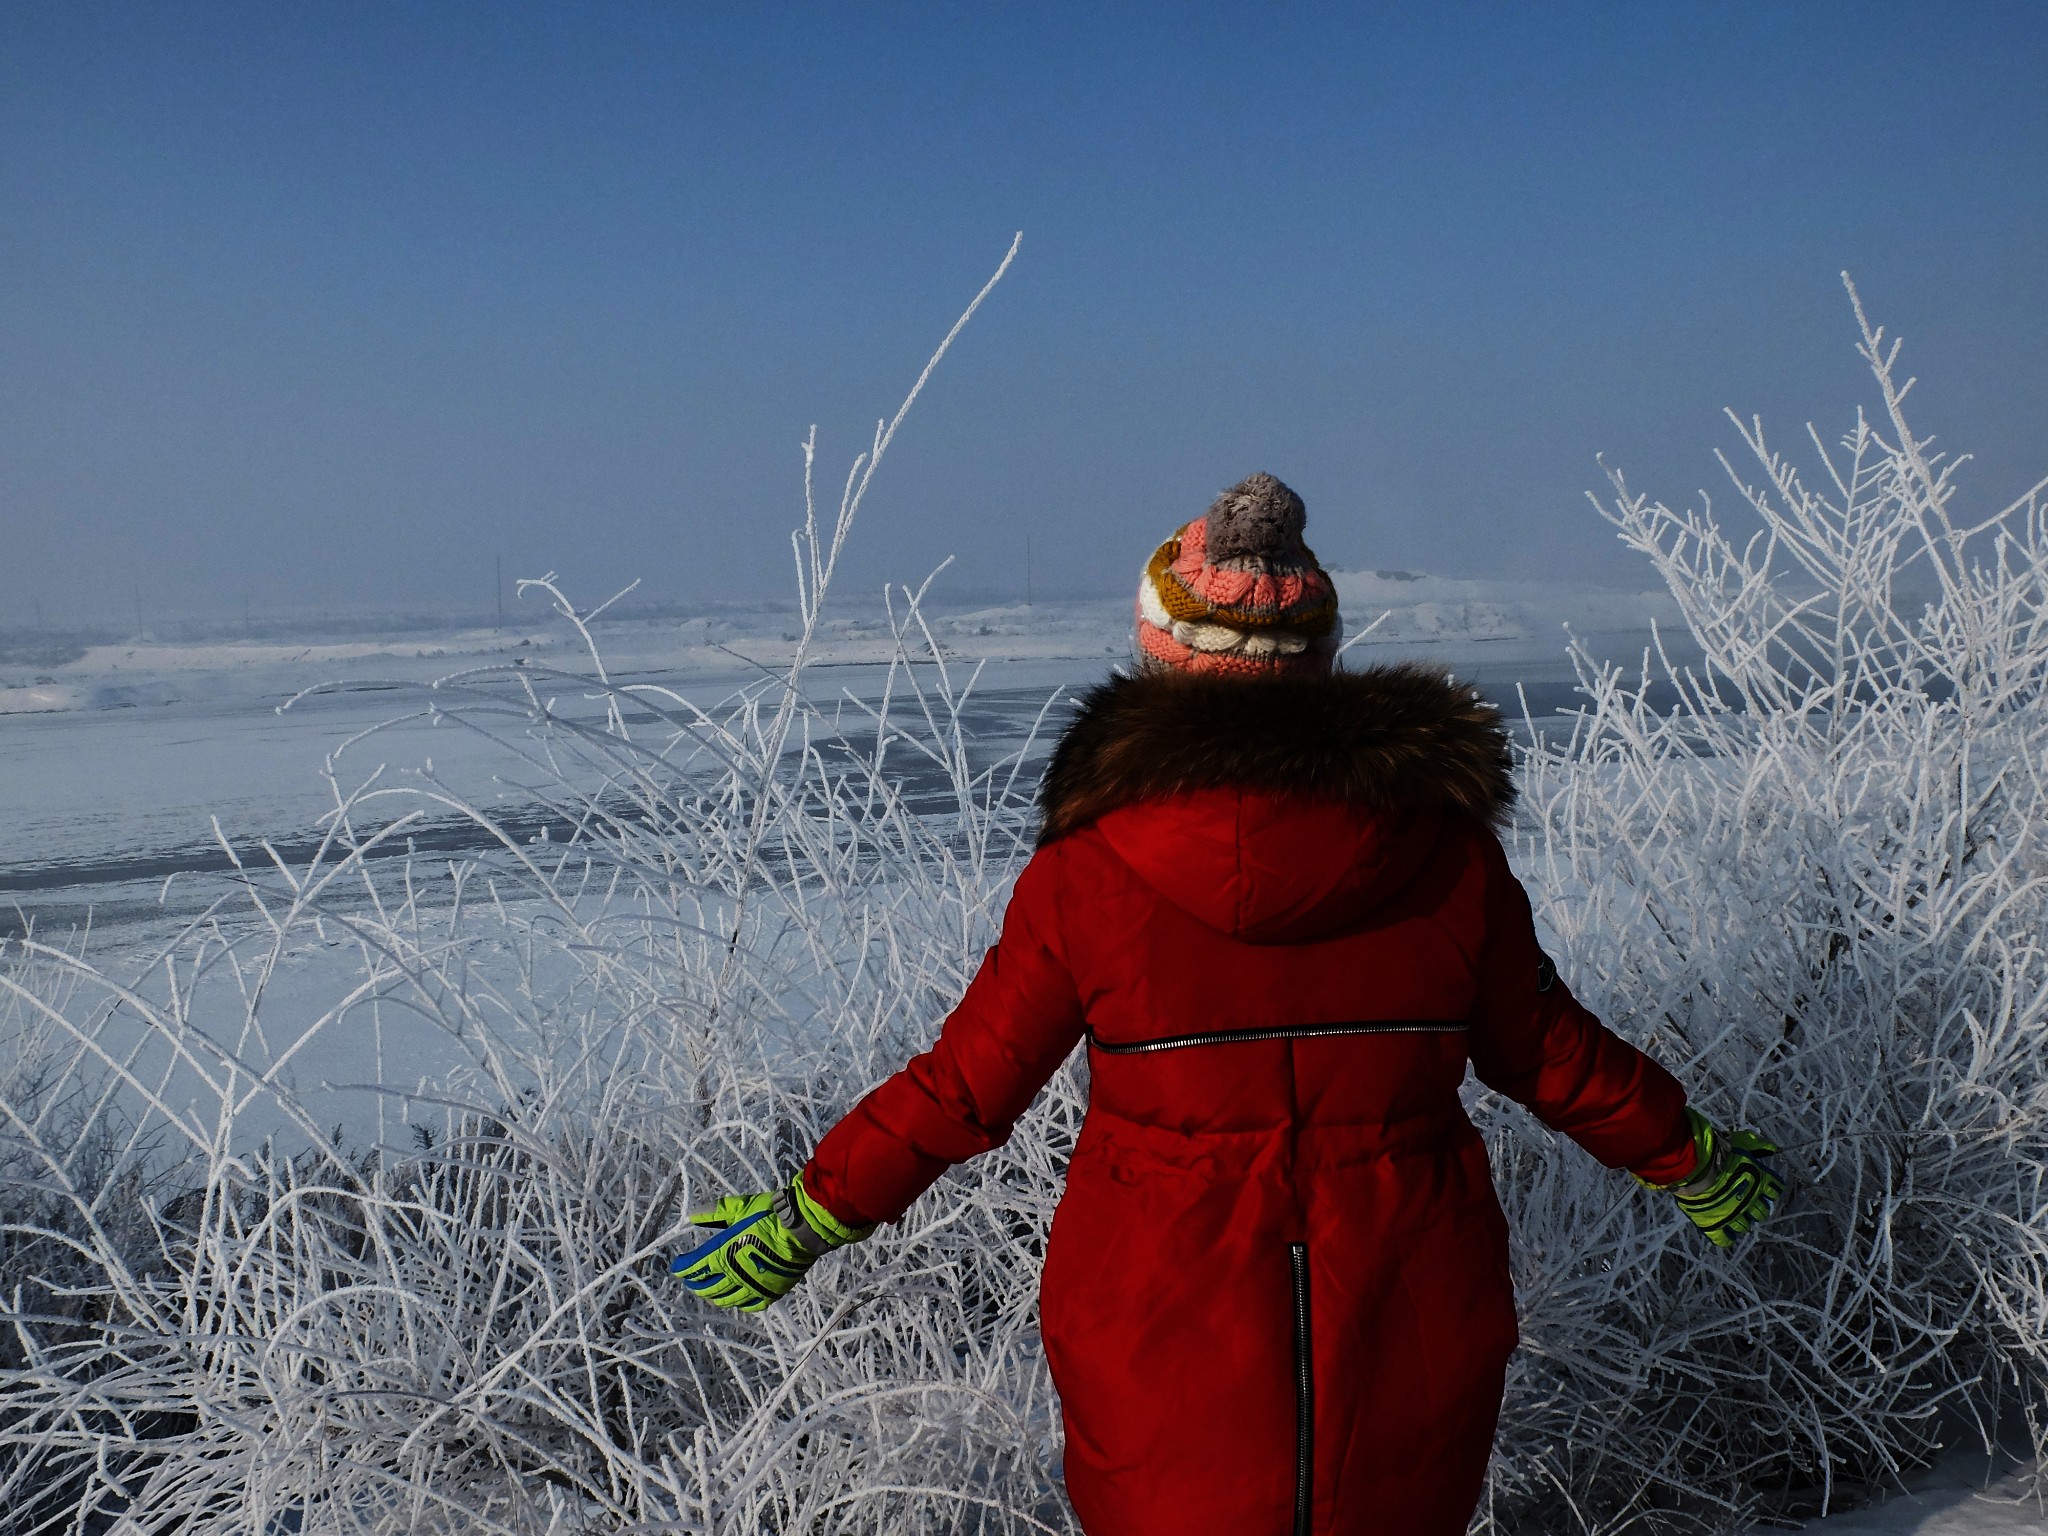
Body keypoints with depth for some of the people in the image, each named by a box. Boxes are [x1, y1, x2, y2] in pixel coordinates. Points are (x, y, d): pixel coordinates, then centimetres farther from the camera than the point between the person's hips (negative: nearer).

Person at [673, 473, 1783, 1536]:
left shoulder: (1090, 869, -14)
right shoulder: (1445, 851, -8)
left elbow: (965, 1087, -7)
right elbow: (1551, 1058, 3)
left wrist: (803, 1220, 8)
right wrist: (1691, 1162, 23)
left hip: (1168, 1361, -1)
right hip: (1410, 1370, 2)